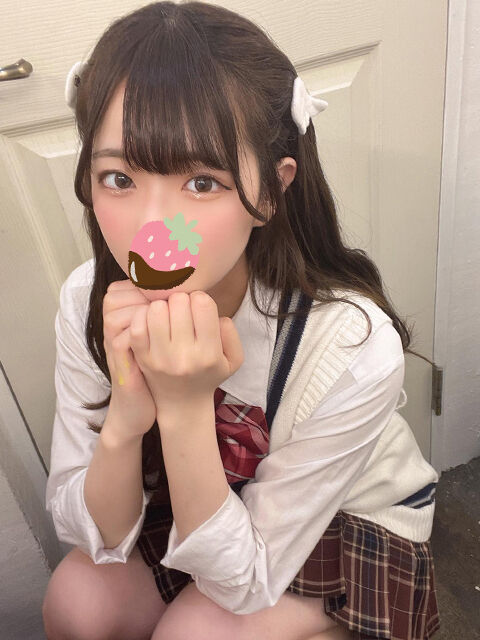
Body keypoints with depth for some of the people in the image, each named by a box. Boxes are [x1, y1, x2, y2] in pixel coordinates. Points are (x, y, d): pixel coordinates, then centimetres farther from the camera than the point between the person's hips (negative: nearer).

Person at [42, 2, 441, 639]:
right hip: (184, 503, 3)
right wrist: (125, 421, -36)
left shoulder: (352, 348, -35)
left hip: (350, 523, -2)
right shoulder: (90, 302, -22)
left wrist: (186, 411, -39)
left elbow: (241, 583, -23)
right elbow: (94, 536, -15)